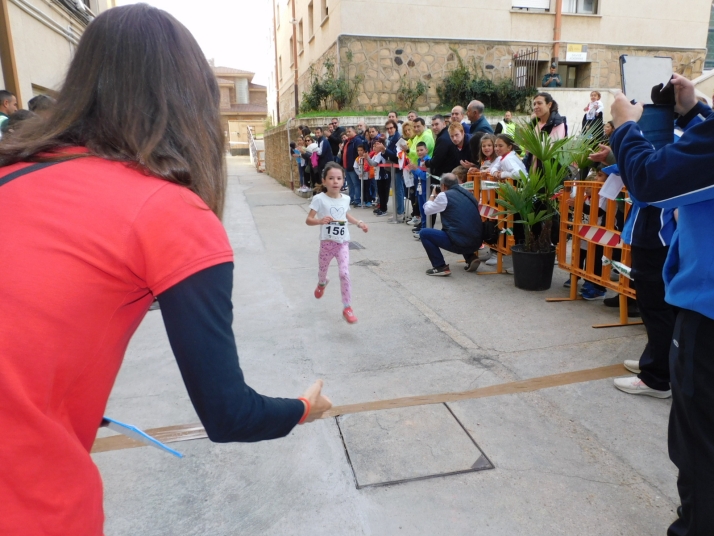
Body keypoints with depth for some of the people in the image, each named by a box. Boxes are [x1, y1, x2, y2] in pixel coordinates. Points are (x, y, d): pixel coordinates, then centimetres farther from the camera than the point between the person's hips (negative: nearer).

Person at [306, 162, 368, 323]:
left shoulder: (345, 199, -1)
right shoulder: (319, 199, -15)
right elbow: (308, 220, -15)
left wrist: (359, 223, 6)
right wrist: (320, 221, -34)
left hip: (343, 243, 1)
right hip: (327, 242, -1)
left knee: (345, 274, -11)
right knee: (323, 269, 22)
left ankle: (347, 308, -1)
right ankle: (322, 283, 60)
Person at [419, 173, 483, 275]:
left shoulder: (444, 195, -5)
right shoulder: (468, 194, 14)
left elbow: (427, 210, 7)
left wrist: (432, 196, 25)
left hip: (459, 242, -7)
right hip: (476, 243, 7)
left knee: (424, 233, 6)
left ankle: (440, 267, -1)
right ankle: (471, 258, 19)